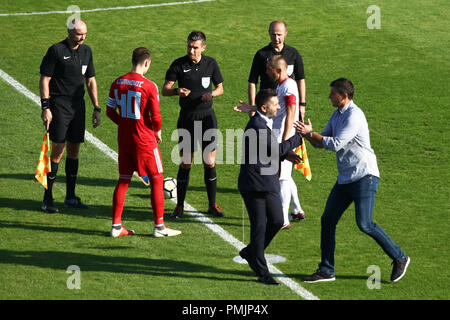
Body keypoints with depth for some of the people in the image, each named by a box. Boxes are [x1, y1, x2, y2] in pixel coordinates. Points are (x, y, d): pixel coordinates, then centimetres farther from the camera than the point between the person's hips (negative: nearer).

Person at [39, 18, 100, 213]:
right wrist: (45, 107, -14)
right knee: (57, 152, -8)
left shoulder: (86, 51, 11)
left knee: (74, 151, 10)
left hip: (78, 106, 6)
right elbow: (44, 80, -8)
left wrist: (96, 108, 14)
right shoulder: (56, 51, -8)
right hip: (59, 106, -6)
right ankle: (47, 199, -2)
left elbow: (90, 81, 18)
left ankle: (70, 197, 19)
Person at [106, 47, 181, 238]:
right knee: (156, 180, 6)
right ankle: (159, 227, 8)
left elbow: (110, 111, 7)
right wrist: (157, 132, 6)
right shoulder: (149, 86, -15)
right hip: (145, 141, -6)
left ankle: (116, 226, 12)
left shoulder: (117, 83, 2)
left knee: (123, 180, 13)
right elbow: (155, 116, -14)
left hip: (124, 138, 6)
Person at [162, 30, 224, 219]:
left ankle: (212, 205, 11)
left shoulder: (211, 64, 2)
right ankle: (179, 206, 9)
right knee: (185, 163, 0)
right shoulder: (178, 65, -3)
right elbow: (165, 90, -4)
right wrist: (177, 91, -25)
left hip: (207, 116, 1)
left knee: (210, 162, 0)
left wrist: (211, 94, -9)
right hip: (186, 118, -1)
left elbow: (220, 88, 13)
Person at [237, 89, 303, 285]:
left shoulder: (264, 123, 12)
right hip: (254, 184, -9)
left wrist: (285, 154, 6)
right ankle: (262, 272, 7)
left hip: (269, 183, 9)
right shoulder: (256, 126, -19)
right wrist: (302, 135, -14)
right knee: (259, 226, -2)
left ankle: (251, 252, 26)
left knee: (277, 221, 6)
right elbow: (278, 149, -21)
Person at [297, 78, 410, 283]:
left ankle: (399, 258, 4)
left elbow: (336, 144, -21)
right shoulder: (336, 115, 15)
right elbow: (321, 143, 20)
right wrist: (308, 134, 0)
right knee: (328, 219, 3)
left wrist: (310, 133, -16)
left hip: (364, 176, -9)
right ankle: (326, 270, 10)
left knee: (365, 224, -12)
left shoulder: (354, 116, -16)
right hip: (345, 179, 9)